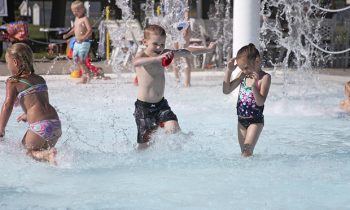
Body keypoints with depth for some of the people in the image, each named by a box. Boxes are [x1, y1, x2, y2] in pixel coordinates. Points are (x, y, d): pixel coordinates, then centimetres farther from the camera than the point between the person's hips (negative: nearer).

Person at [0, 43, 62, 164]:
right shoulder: (40, 79, 21)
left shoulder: (12, 82, 3)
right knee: (43, 150, 27)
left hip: (39, 127, -6)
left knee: (29, 151, 14)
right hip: (56, 123, 6)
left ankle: (48, 155, -16)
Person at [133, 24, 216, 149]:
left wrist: (207, 49, 27)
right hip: (144, 106, -5)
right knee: (144, 144, 0)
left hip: (161, 104, 5)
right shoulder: (142, 55, -14)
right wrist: (157, 58, -55)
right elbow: (136, 62, -39)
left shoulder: (164, 53, 5)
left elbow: (186, 52, 17)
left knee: (173, 128, -19)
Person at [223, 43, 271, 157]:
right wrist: (229, 71, -3)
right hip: (242, 120, 7)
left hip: (255, 121, -7)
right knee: (244, 153, 13)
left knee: (247, 151, -17)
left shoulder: (264, 77, -14)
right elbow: (226, 90, 5)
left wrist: (254, 85, -36)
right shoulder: (242, 75, 5)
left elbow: (260, 102, -21)